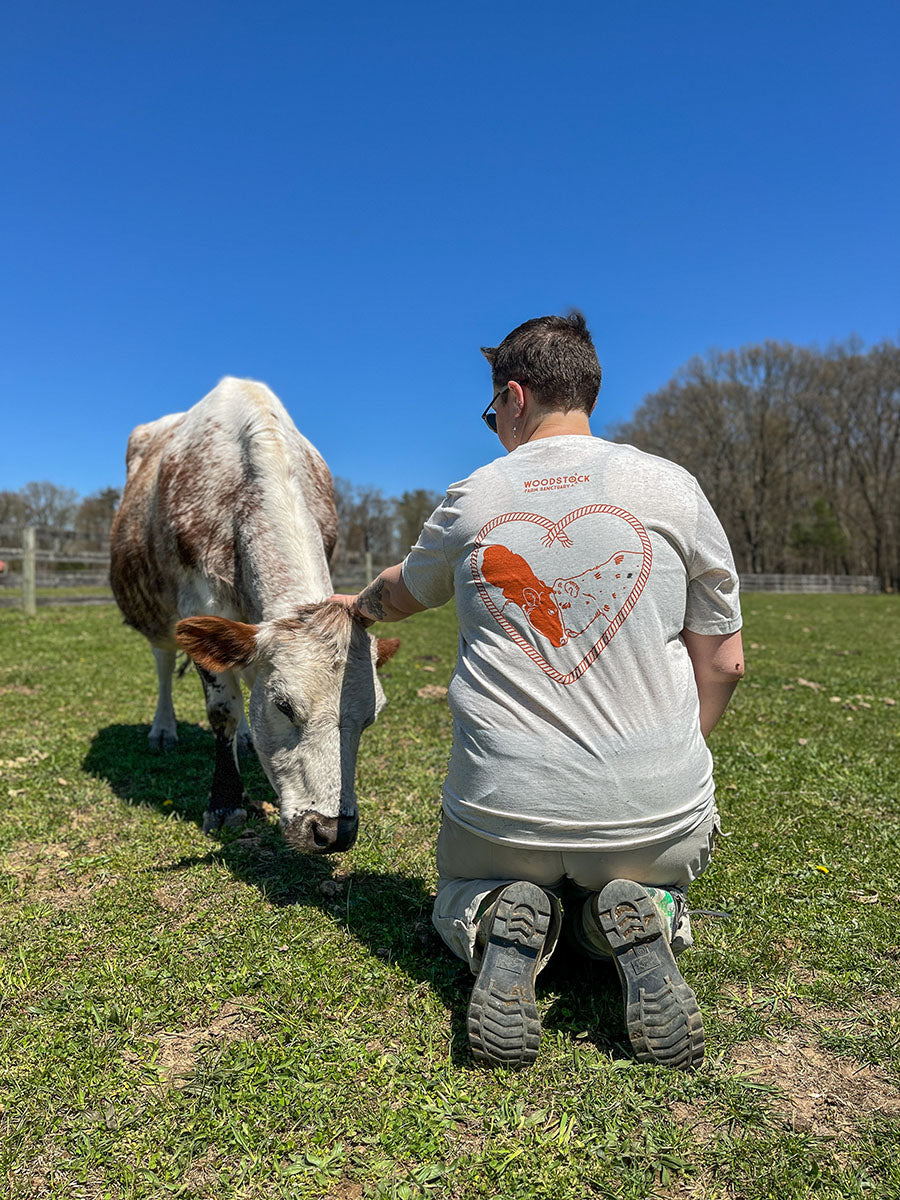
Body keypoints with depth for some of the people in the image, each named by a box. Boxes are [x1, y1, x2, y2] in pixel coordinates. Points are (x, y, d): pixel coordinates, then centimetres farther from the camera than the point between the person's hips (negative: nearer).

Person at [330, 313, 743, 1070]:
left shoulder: (472, 502, 0)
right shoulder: (672, 489, -1)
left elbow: (398, 595, 21)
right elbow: (724, 663, 4)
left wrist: (353, 604, 44)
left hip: (504, 809, 0)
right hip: (658, 810, 1)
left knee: (457, 904, 31)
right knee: (654, 895, 34)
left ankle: (504, 933, -5)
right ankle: (641, 925, -2)